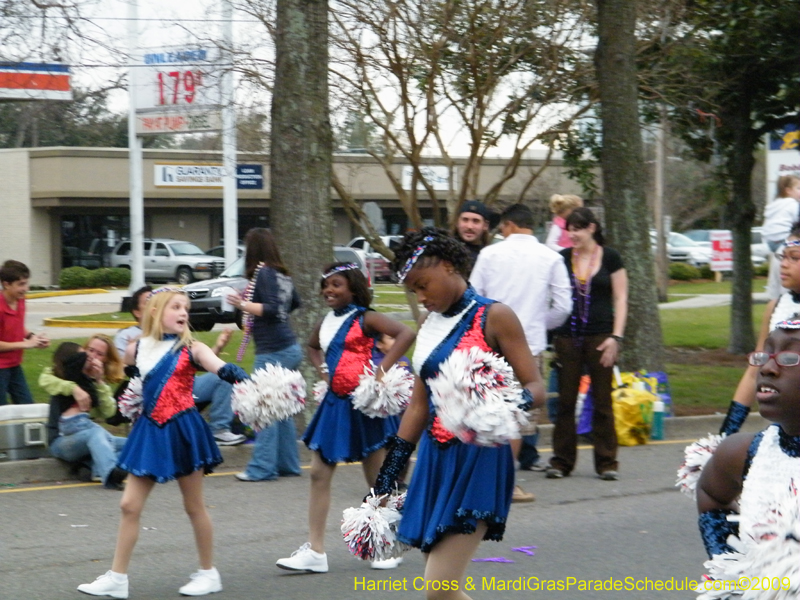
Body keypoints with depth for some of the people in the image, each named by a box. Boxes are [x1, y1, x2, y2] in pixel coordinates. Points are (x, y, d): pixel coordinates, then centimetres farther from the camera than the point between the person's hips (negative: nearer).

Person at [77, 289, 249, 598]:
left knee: (194, 506, 7)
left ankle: (209, 573, 22)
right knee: (130, 505, 2)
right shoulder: (137, 349, 2)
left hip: (183, 429, -3)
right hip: (150, 430, 3)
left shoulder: (190, 348, -7)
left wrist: (236, 375, -44)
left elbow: (220, 366, -26)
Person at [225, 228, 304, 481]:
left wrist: (244, 304, -21)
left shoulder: (263, 273, -12)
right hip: (289, 348, 9)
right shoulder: (281, 274, 12)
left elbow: (273, 310, -20)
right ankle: (287, 463, 19)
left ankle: (262, 468, -5)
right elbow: (295, 303, 28)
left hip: (273, 351, -9)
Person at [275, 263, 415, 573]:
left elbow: (406, 334, -25)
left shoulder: (364, 319, -12)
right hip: (335, 403, 7)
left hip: (364, 403, -7)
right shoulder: (326, 322, 9)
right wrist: (322, 369, 12)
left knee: (377, 479, 6)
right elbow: (312, 347, 31)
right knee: (319, 473, 2)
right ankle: (315, 550, 5)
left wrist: (381, 370, -28)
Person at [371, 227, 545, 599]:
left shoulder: (494, 318, -6)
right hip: (435, 459, 7)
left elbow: (535, 388, -9)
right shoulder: (429, 326, 14)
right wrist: (386, 480, 16)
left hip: (478, 460, -7)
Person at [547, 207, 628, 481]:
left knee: (602, 401, 2)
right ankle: (561, 461, 10)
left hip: (600, 337, -2)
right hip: (567, 337, 2)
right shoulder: (562, 258, 6)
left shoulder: (610, 258, 2)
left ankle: (606, 462, 9)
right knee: (565, 400, 2)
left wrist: (616, 336, -7)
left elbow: (620, 299, 2)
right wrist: (549, 334, -2)